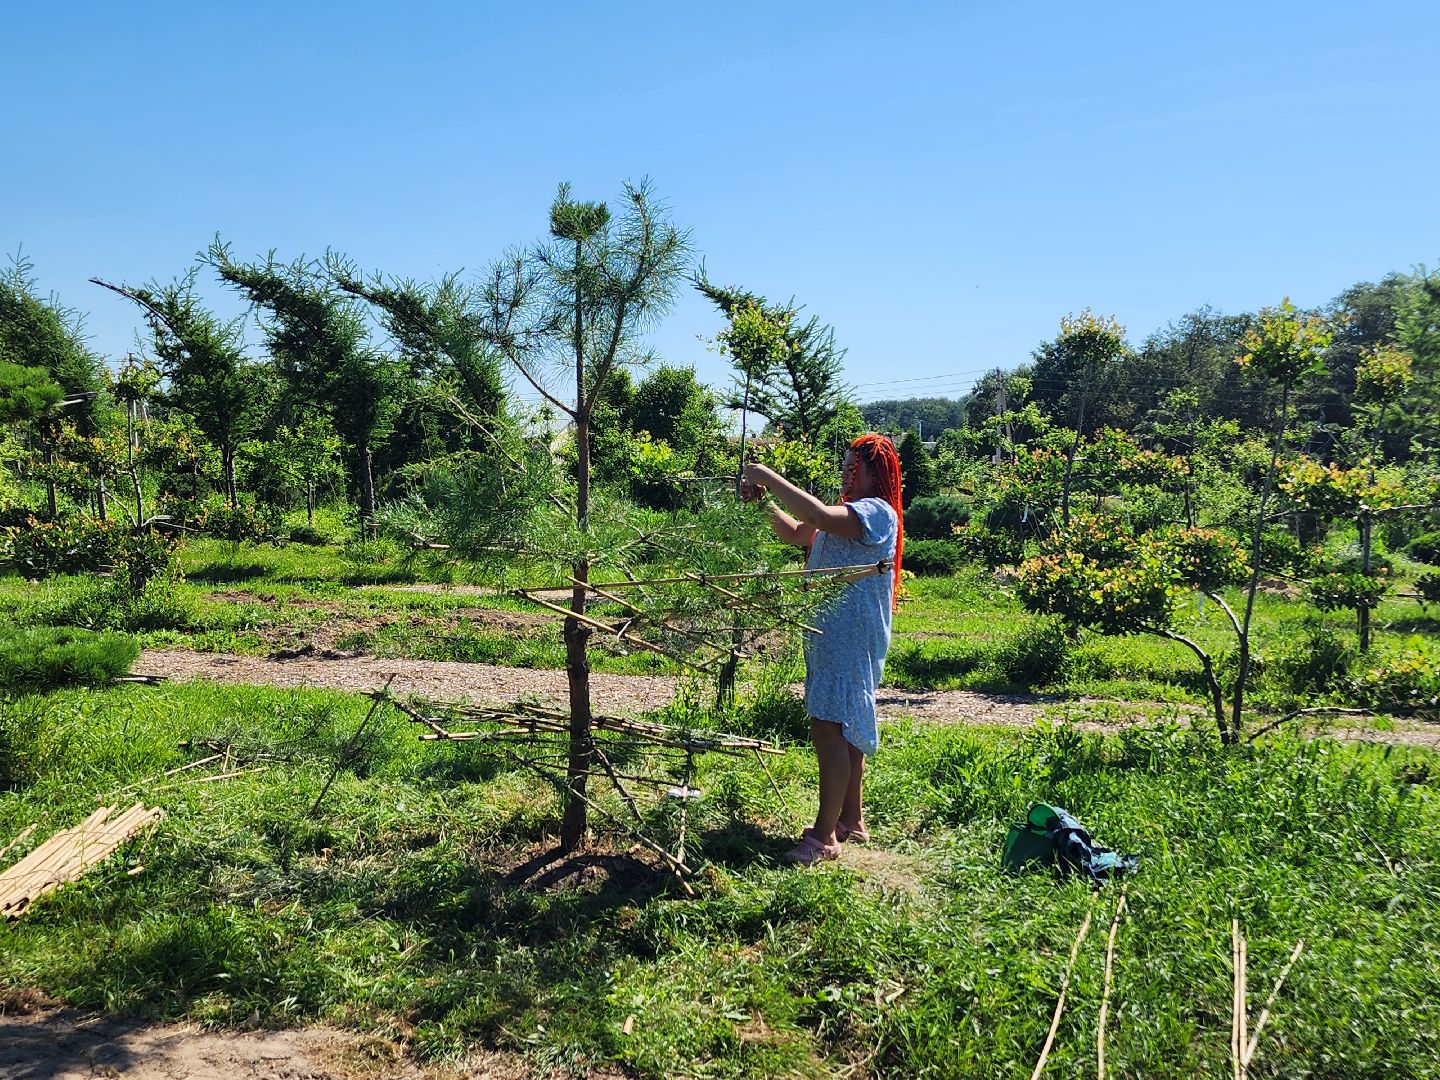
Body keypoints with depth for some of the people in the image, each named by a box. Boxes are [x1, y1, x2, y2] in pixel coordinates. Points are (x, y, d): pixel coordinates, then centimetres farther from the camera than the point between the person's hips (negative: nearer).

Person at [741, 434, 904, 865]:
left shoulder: (877, 513, -13)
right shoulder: (847, 515, 20)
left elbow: (817, 515, -30)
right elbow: (794, 533, 19)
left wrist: (769, 477, -22)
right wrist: (765, 499, 2)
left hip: (851, 640, -10)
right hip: (829, 636, 10)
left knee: (830, 729, -11)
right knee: (844, 730, 16)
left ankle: (823, 836, -7)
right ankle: (850, 821, 27)